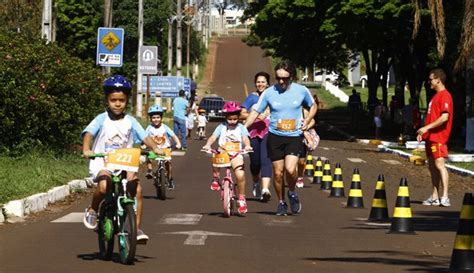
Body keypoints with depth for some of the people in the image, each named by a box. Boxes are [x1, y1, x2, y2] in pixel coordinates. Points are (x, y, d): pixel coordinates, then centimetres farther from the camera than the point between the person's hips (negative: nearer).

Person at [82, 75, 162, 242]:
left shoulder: (130, 122, 6)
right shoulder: (102, 119, -1)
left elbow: (144, 136, -4)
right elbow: (88, 133, -16)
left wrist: (155, 148, -24)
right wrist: (86, 149, -36)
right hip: (102, 163, -3)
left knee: (137, 189, -19)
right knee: (104, 186, -33)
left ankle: (137, 228, -6)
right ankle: (92, 210, -2)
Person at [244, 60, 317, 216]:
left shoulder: (301, 91, -2)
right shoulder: (269, 93, -3)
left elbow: (313, 106, 15)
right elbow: (256, 112, 2)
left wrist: (307, 121, -2)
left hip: (295, 136, -1)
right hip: (275, 137, 1)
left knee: (290, 169, -20)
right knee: (278, 173, 3)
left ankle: (292, 193, 10)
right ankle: (281, 202, 24)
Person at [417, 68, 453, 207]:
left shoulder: (445, 96, -12)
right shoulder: (436, 96, 19)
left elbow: (445, 117, -21)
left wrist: (427, 128, -20)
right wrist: (423, 131, 16)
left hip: (438, 137, -10)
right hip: (430, 137, 10)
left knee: (439, 164, -15)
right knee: (432, 166, 10)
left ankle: (445, 197, -18)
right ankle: (434, 197, 14)